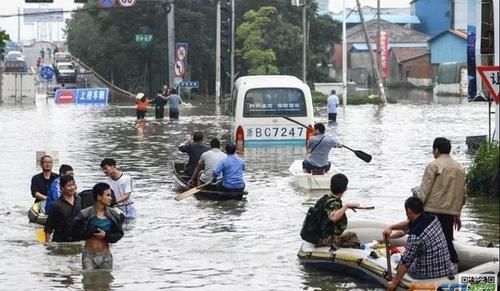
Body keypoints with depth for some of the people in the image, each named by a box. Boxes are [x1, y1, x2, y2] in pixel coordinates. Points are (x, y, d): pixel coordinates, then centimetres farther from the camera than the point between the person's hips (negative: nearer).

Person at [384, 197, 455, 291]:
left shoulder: (415, 235, -26)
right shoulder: (433, 218, -4)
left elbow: (405, 262, -20)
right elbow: (409, 224, 13)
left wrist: (394, 283, -10)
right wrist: (390, 227, 2)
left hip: (428, 275, -6)